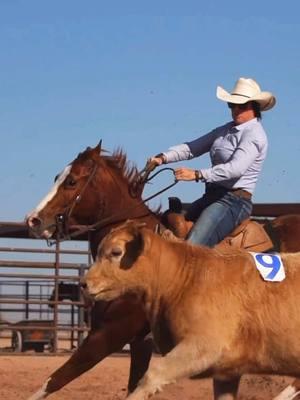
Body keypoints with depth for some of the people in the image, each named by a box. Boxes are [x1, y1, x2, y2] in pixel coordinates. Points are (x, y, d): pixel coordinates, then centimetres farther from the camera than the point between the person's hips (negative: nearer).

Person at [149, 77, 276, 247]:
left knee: (193, 248, -26)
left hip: (234, 200, -9)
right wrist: (164, 157, -5)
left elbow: (236, 168, -26)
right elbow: (193, 147, 12)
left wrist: (197, 174, -32)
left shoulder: (255, 135, -11)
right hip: (212, 196, 9)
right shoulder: (227, 129, 16)